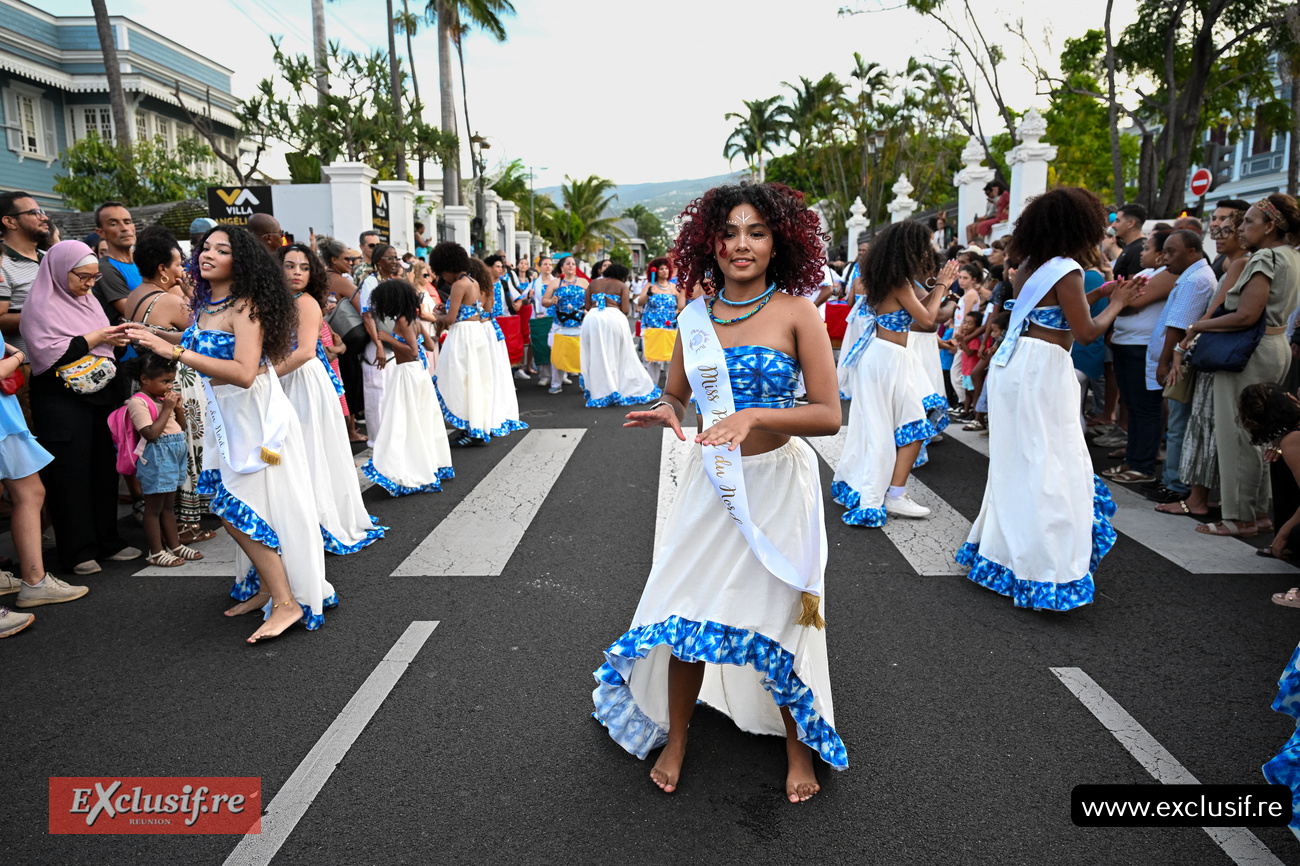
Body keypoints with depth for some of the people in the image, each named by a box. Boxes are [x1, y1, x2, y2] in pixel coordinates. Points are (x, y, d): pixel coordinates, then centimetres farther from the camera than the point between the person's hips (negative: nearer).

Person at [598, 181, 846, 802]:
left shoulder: (796, 313, -9)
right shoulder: (696, 316, 2)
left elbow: (829, 415, -13)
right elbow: (675, 396, 13)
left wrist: (755, 416, -27)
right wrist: (665, 414, -11)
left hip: (777, 480, -3)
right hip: (710, 477, 3)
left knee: (778, 615, 7)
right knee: (689, 610, 7)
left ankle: (798, 745, 33)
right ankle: (676, 738, 31)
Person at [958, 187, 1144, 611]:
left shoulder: (1028, 267, 12)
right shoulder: (1066, 270, -13)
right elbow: (1086, 332, -10)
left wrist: (1095, 294, 24)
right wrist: (1116, 303, 5)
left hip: (1015, 365, 9)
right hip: (1042, 372, -9)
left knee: (1017, 462, 16)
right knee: (1047, 468, -4)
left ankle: (1002, 551, 26)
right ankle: (1043, 572, 0)